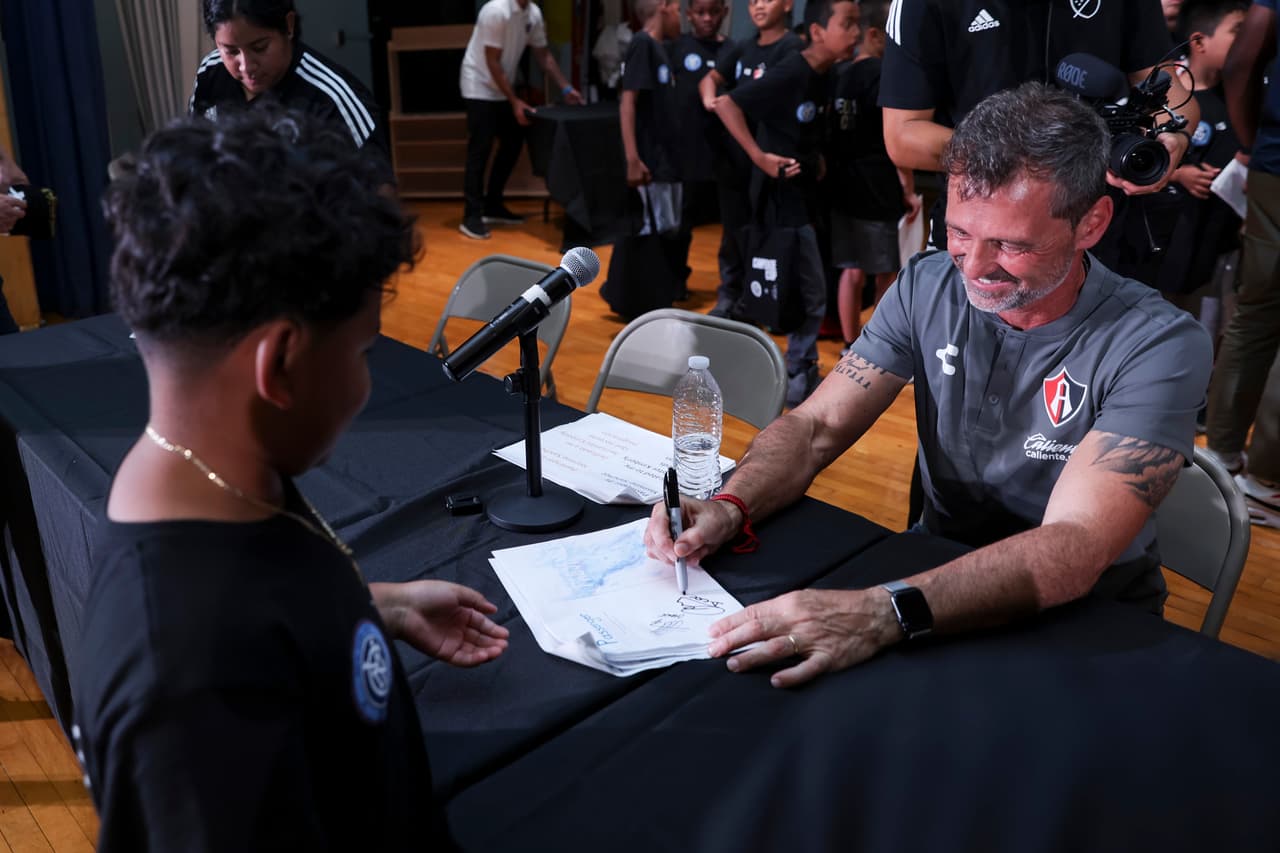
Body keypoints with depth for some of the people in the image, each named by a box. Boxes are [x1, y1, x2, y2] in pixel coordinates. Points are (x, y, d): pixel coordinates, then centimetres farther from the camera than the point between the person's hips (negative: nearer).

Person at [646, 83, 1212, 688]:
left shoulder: (1158, 347, -21)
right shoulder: (927, 287, -6)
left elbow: (1074, 549, -33)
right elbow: (815, 426, -7)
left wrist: (886, 612, -48)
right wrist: (731, 507, -29)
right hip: (938, 573, 4)